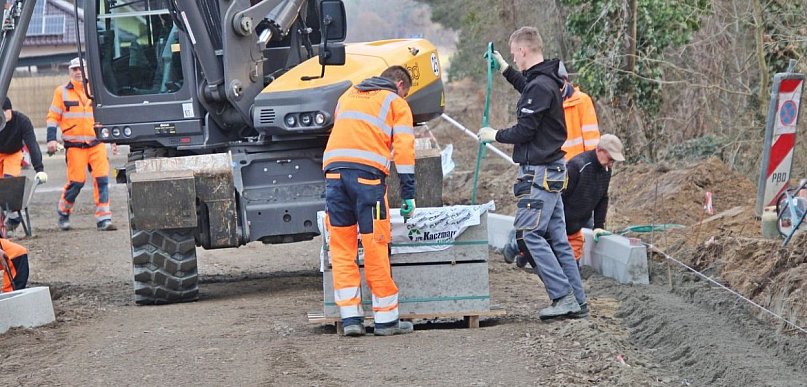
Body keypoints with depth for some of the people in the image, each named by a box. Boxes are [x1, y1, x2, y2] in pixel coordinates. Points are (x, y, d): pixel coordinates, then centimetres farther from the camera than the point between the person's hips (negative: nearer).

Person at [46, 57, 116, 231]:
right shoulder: (62, 92, 4)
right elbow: (53, 117, 5)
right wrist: (51, 139, -5)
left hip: (97, 143, 2)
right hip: (74, 145, -2)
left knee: (102, 179, -8)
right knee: (76, 181, -5)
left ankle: (103, 219, -7)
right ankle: (63, 212, 20)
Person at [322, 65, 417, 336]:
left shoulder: (348, 96, 30)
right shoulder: (396, 102, 14)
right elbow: (404, 149, 4)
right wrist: (408, 195, 3)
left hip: (333, 170, 4)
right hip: (368, 173, -4)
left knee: (341, 247, 6)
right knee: (375, 248, -1)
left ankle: (350, 317, 2)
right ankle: (386, 319, 4)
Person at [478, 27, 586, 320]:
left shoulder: (539, 86, -19)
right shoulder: (547, 81, 13)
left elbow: (524, 131, -19)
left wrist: (494, 135, -3)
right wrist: (505, 70, 41)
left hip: (539, 172, -10)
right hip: (552, 169, 10)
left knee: (529, 234, -10)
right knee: (556, 238, 10)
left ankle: (563, 297, -13)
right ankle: (577, 301, 11)